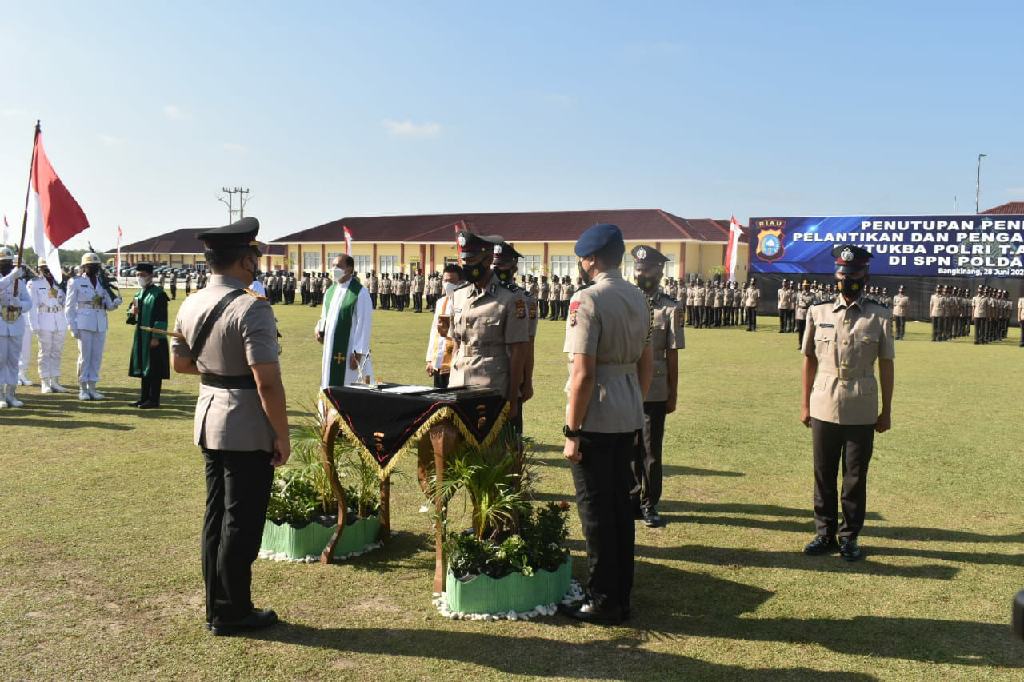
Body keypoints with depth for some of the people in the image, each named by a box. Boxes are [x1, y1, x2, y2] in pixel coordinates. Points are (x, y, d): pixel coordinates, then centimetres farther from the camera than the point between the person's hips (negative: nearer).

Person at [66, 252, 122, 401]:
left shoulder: (103, 283, 10)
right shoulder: (76, 282, -1)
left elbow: (109, 306, 13)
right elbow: (69, 307, 0)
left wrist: (115, 302, -10)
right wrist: (73, 327, -7)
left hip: (100, 325, 4)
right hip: (84, 325, -4)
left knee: (97, 356, 6)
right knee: (84, 356, -1)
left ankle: (92, 387, 15)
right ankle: (83, 388, 9)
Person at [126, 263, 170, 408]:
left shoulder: (158, 294, -11)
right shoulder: (139, 294, 14)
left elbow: (161, 318, -15)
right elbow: (132, 319, 19)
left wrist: (156, 338, -18)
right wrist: (132, 312, -4)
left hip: (153, 337, -8)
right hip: (141, 337, 8)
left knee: (154, 369, -3)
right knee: (144, 369, 13)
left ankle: (153, 400, 3)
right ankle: (144, 397, 20)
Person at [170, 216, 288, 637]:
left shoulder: (191, 305, 5)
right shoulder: (252, 309, -20)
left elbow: (181, 363, 18)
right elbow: (267, 383, -23)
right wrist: (282, 437, -14)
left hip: (209, 423, 8)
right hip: (248, 431, -8)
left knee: (216, 515, 17)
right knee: (242, 522, 4)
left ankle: (216, 607, 28)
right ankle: (232, 614, 16)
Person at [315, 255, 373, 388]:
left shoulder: (360, 293, -13)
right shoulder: (331, 291, 9)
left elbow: (364, 325, -14)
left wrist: (358, 353, -17)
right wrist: (320, 329, -1)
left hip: (349, 352, -7)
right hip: (330, 350, 7)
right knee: (330, 386, 13)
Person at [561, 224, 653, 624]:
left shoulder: (588, 300, -14)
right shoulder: (639, 299, 10)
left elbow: (582, 374, -18)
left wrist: (572, 432, -13)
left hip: (596, 419, -8)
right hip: (629, 418, 8)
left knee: (596, 510, 2)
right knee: (620, 506, 15)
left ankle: (603, 603, 12)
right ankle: (621, 598, 25)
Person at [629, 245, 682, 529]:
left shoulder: (671, 308, -3)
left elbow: (672, 356, 0)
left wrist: (673, 394, 1)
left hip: (654, 392, -2)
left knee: (651, 451, 6)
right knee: (629, 449, 10)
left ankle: (649, 504, 19)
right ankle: (632, 497, 24)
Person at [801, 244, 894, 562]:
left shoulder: (880, 317, -1)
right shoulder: (819, 312, 3)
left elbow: (886, 366, 2)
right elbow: (809, 359, 7)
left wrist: (886, 411, 2)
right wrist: (805, 404, 6)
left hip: (862, 412, -1)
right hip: (824, 408, 1)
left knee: (855, 477, 8)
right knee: (823, 475, 10)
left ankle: (849, 537, 21)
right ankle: (824, 534, 23)